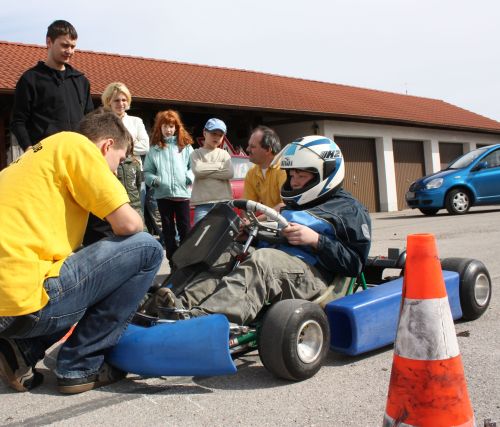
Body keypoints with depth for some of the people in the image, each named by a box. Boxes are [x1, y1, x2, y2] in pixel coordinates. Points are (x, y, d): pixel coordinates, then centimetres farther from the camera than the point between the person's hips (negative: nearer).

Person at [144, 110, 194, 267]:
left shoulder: (185, 146, 7)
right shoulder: (154, 149, 8)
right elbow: (147, 171, 6)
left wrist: (189, 177, -13)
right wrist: (153, 179, -13)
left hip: (182, 193, -1)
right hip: (162, 194, 1)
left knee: (185, 229, 2)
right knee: (168, 230, 8)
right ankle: (173, 263, 16)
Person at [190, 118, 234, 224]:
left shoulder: (224, 154, 15)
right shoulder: (197, 153, 11)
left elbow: (229, 173, -4)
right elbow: (197, 170, -10)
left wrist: (206, 171, -4)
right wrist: (219, 165, -1)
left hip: (224, 201, 2)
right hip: (203, 203, -2)